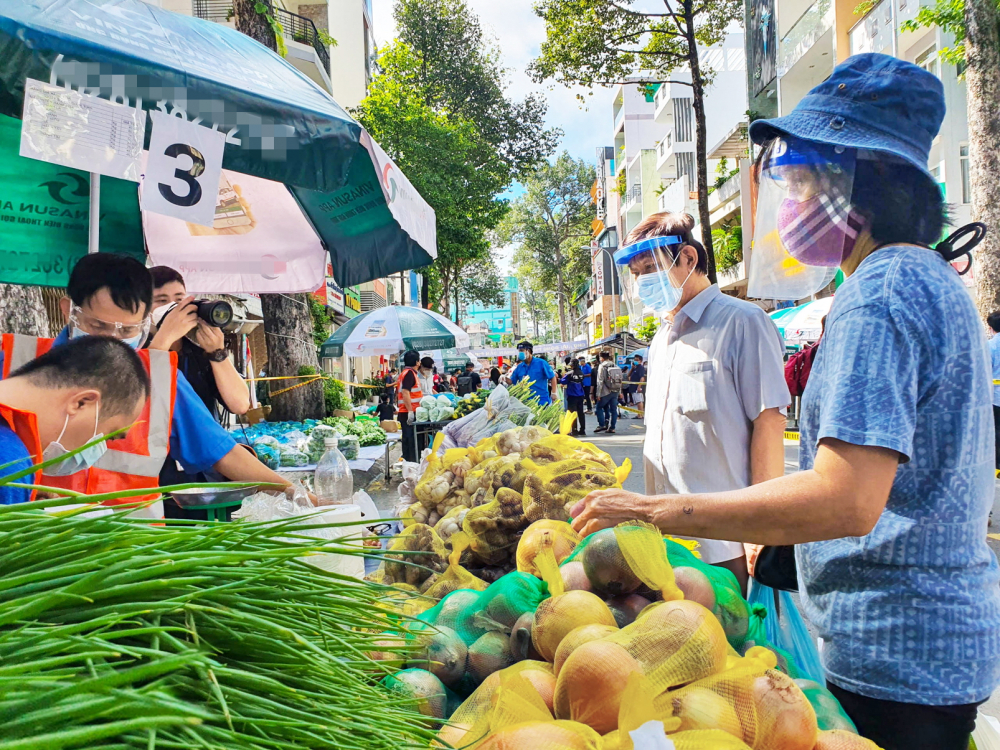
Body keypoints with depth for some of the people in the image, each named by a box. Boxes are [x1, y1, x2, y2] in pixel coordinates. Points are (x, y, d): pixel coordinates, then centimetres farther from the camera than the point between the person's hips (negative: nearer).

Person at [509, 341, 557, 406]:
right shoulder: (519, 367, 8)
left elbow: (552, 377, -3)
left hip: (542, 401, -4)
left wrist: (553, 393, -10)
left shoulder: (541, 363, -3)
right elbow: (512, 381, 12)